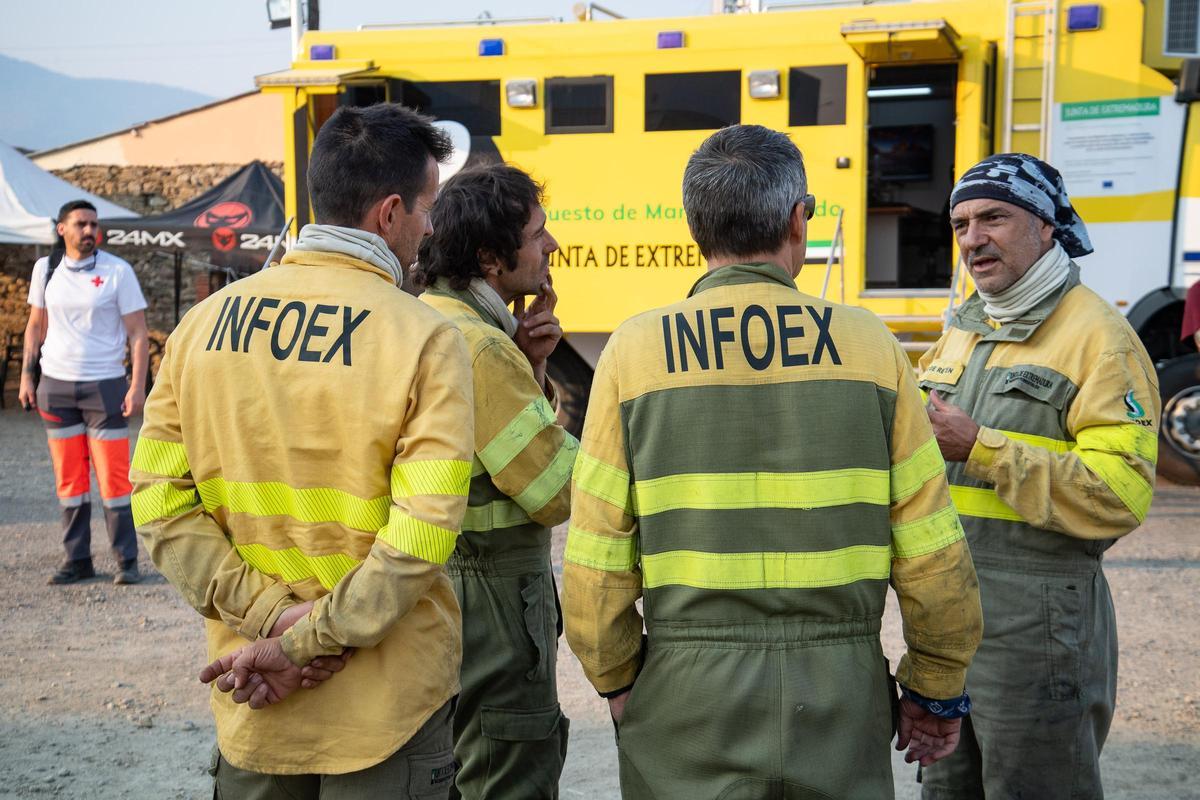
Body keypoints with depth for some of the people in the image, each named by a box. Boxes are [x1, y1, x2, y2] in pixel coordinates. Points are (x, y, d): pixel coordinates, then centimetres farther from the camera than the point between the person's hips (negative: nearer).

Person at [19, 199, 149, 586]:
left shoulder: (118, 271, -3)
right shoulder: (45, 269, 8)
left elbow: (138, 332, -3)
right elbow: (36, 325, 17)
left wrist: (138, 385, -11)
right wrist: (27, 375, 9)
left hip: (104, 384, -3)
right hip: (55, 384, 3)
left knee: (114, 476, -5)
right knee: (68, 477, 5)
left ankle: (126, 561, 3)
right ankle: (76, 560, 13)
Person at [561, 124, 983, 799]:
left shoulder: (635, 351, -4)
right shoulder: (869, 345, -3)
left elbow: (597, 559, -5)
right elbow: (933, 552, -2)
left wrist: (618, 681, 11)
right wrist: (938, 691, 11)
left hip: (688, 697, 0)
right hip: (841, 694, 1)